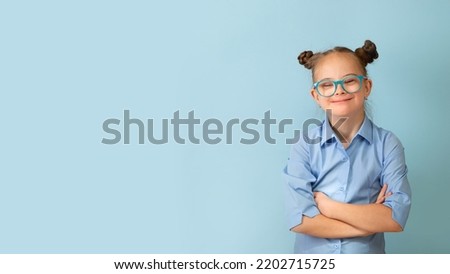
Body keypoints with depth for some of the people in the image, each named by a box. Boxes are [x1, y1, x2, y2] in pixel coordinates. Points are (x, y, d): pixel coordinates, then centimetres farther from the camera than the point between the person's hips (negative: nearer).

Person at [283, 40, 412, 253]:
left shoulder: (387, 144, -9)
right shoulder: (304, 145, -10)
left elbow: (396, 218, -17)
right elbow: (299, 220, -18)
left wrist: (326, 205, -18)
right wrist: (371, 219, -18)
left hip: (367, 254, 0)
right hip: (311, 256, 0)